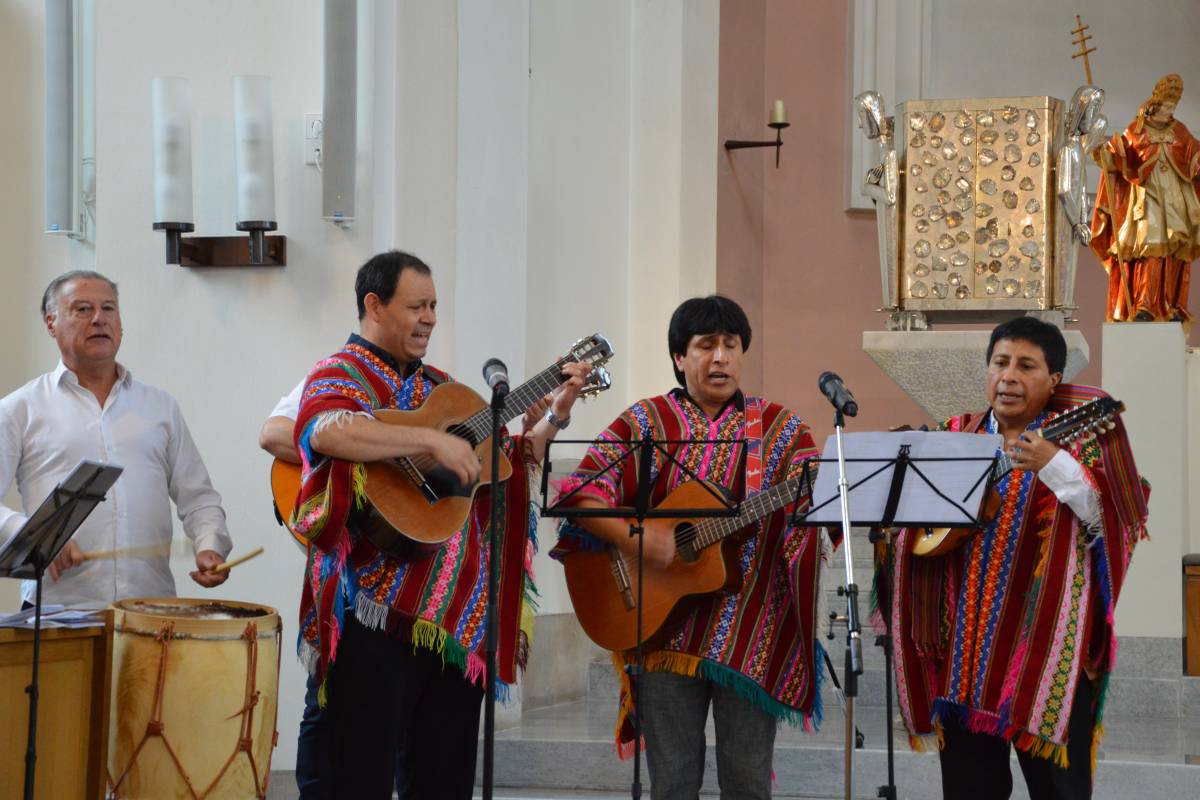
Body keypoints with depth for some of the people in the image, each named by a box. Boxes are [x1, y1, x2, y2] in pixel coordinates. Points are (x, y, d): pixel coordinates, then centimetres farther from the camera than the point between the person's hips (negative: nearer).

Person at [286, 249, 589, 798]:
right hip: (378, 612, -7)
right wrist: (431, 440, -30)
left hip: (457, 616, 7)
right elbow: (326, 430, -30)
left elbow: (507, 460, 24)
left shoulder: (437, 385, 18)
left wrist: (555, 415, 10)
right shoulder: (341, 376, -5)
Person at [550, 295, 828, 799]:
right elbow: (579, 493, -4)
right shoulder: (645, 423, 5)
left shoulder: (779, 429, 8)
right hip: (666, 628, 0)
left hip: (751, 634, 1)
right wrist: (633, 538, -19)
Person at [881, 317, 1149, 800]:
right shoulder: (958, 435, 12)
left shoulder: (1077, 434, -1)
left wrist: (1055, 467, -26)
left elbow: (1113, 518, -14)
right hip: (963, 642, 4)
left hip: (1045, 640, -4)